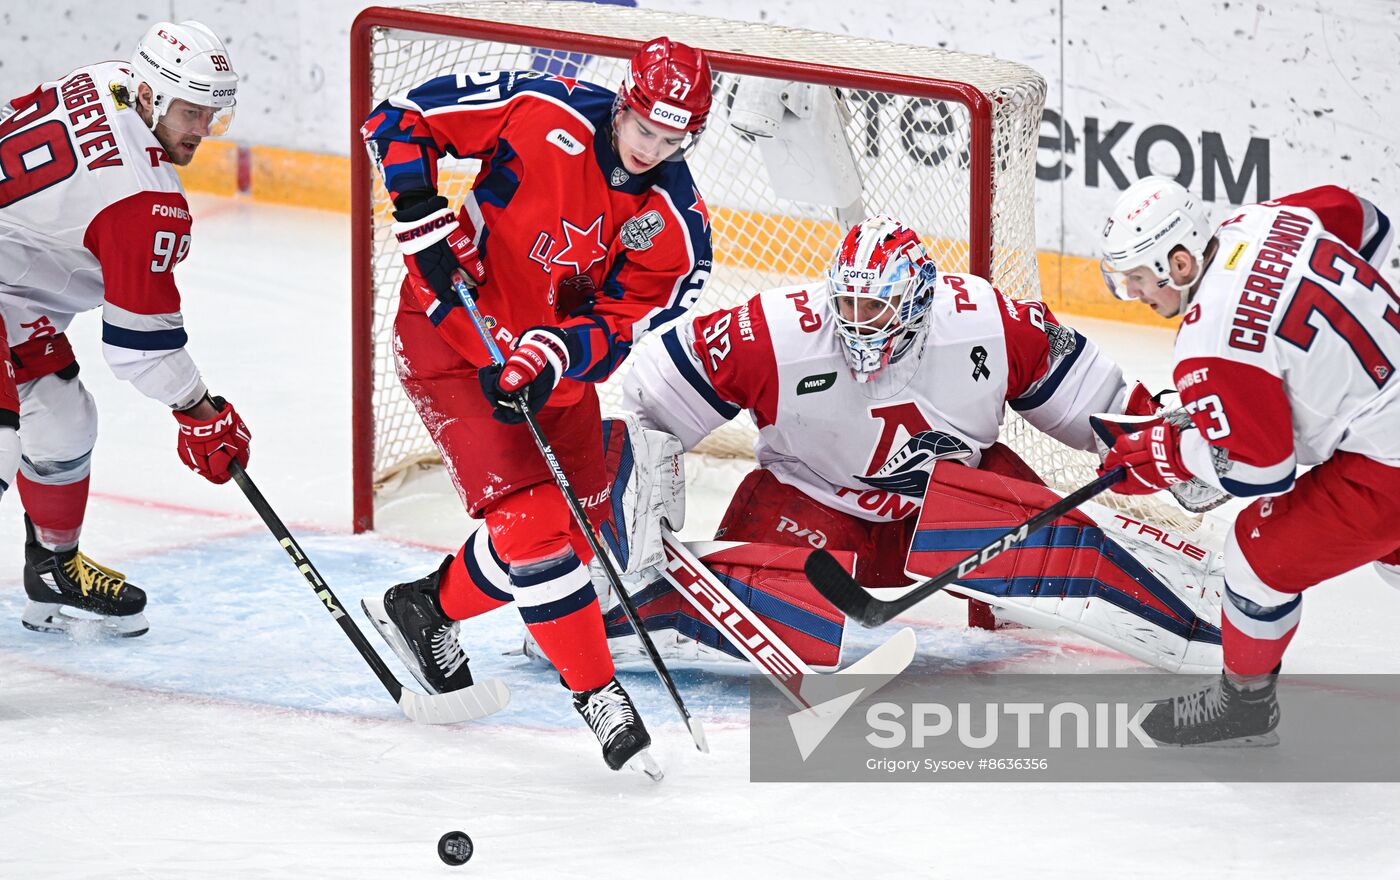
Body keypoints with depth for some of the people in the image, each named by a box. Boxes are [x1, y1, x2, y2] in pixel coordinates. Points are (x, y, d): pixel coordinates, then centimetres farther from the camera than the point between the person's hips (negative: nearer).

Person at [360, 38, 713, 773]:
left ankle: (426, 608, 32)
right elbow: (400, 118, -13)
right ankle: (595, 691, -6)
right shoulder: (542, 114, -21)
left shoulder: (675, 225, -11)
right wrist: (422, 216, -24)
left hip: (553, 360, 6)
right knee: (531, 519, -16)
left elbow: (616, 325, -15)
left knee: (573, 536, 11)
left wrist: (546, 361, -32)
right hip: (451, 331, -6)